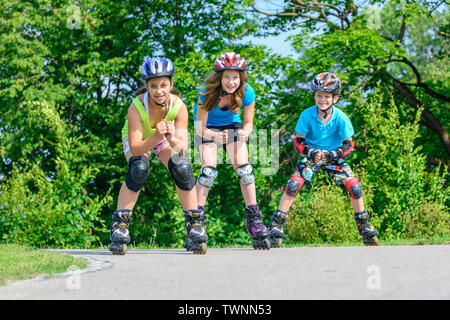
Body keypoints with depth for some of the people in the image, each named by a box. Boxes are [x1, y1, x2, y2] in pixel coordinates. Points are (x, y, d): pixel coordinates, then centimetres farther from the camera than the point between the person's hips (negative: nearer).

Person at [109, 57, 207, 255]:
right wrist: (156, 138, -59)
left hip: (167, 140, 1)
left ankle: (195, 224, -11)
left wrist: (173, 140, -60)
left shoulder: (179, 107, -31)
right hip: (139, 139, -1)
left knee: (182, 169, -27)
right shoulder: (137, 107, -36)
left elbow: (182, 146, -37)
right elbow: (135, 148, -41)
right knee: (139, 169, -32)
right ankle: (119, 224, -20)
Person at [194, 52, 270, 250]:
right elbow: (200, 129, -27)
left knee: (243, 168, -16)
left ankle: (253, 218, -9)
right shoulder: (207, 93, -32)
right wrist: (215, 136, -48)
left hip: (232, 125, 2)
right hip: (207, 128, -2)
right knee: (209, 169, -22)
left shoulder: (246, 92, -26)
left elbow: (248, 123, -13)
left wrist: (245, 132, -37)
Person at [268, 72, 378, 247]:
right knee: (293, 185, -20)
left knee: (354, 186, -13)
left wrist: (334, 154, -32)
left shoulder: (341, 118, -20)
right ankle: (277, 223, -10)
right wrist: (310, 152, -33)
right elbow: (298, 141, -13)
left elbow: (349, 145, -14)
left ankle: (363, 225, 8)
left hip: (333, 156, 1)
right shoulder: (307, 115, -20)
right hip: (311, 155, -1)